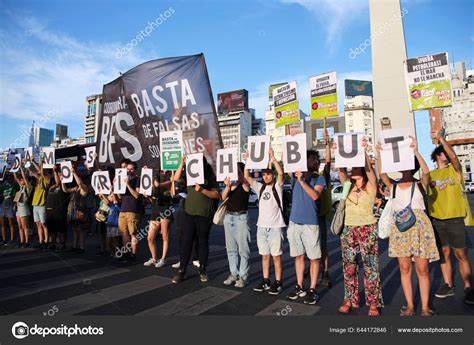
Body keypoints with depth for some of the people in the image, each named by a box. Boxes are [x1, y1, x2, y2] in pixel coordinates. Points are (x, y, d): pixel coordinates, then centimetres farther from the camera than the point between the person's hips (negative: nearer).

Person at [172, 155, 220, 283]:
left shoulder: (210, 177, -1)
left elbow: (217, 195, -8)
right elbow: (176, 178, -2)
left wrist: (202, 190, -20)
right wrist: (182, 163, -9)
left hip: (204, 215, -2)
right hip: (188, 213, 3)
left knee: (203, 242, 8)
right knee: (186, 242, 4)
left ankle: (202, 270, 22)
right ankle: (182, 271, 11)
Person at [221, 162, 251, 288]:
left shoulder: (245, 184, -3)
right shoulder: (229, 181, 11)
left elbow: (241, 179, -26)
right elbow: (223, 197, -2)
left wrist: (237, 166, -28)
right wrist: (228, 186, -20)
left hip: (241, 217, -6)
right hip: (228, 216, 6)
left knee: (243, 248, -2)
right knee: (231, 248, 12)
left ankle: (243, 276, 7)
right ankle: (234, 274, 23)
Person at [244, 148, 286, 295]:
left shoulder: (277, 186, -3)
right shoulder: (260, 187, 10)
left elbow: (280, 173, -21)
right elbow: (247, 176, 3)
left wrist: (273, 158, -22)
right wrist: (247, 161, -5)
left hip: (275, 227, -5)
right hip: (261, 226, 5)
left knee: (276, 256, 3)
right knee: (264, 256, 12)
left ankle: (278, 283, 13)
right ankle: (266, 281, 23)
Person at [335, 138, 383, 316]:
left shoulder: (370, 186, -2)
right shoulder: (348, 186, 8)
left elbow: (369, 168, -19)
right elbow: (341, 170, -6)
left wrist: (364, 151, -32)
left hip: (367, 229, -4)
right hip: (348, 230, 4)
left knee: (370, 267, 0)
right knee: (349, 267, 8)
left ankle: (374, 303, 13)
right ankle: (350, 300, 21)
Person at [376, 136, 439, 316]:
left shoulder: (420, 185, 4)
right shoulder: (393, 186, 8)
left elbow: (426, 172, -16)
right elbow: (381, 173, -6)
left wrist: (416, 151, -23)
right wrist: (379, 154, -14)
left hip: (420, 226, -1)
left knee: (422, 270, 3)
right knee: (405, 269, 6)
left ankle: (425, 307, 16)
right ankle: (409, 306, 18)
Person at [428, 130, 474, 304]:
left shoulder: (455, 170, 4)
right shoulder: (430, 175, 8)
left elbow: (454, 156, -16)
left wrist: (441, 138, -22)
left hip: (455, 219, -2)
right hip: (436, 220, 2)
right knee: (444, 253, 10)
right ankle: (448, 285, 20)